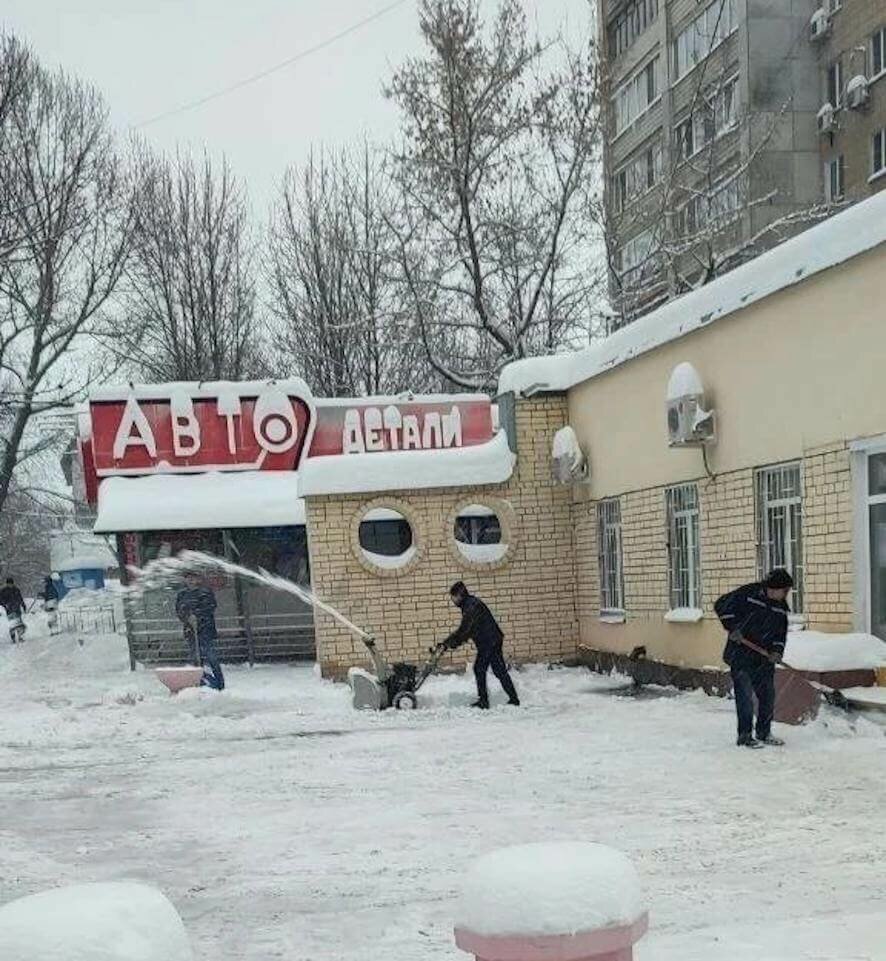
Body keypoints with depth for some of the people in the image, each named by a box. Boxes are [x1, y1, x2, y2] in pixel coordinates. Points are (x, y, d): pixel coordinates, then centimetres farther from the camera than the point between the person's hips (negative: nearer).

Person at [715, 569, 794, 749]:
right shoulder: (748, 593, -12)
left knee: (768, 695, 9)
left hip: (764, 658, 6)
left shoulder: (781, 607, 7)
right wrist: (732, 627, -17)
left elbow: (781, 632, 11)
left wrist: (777, 650, -6)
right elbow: (721, 605, -10)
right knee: (745, 695, -6)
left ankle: (764, 733, 24)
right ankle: (745, 736, 2)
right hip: (741, 655, -6)